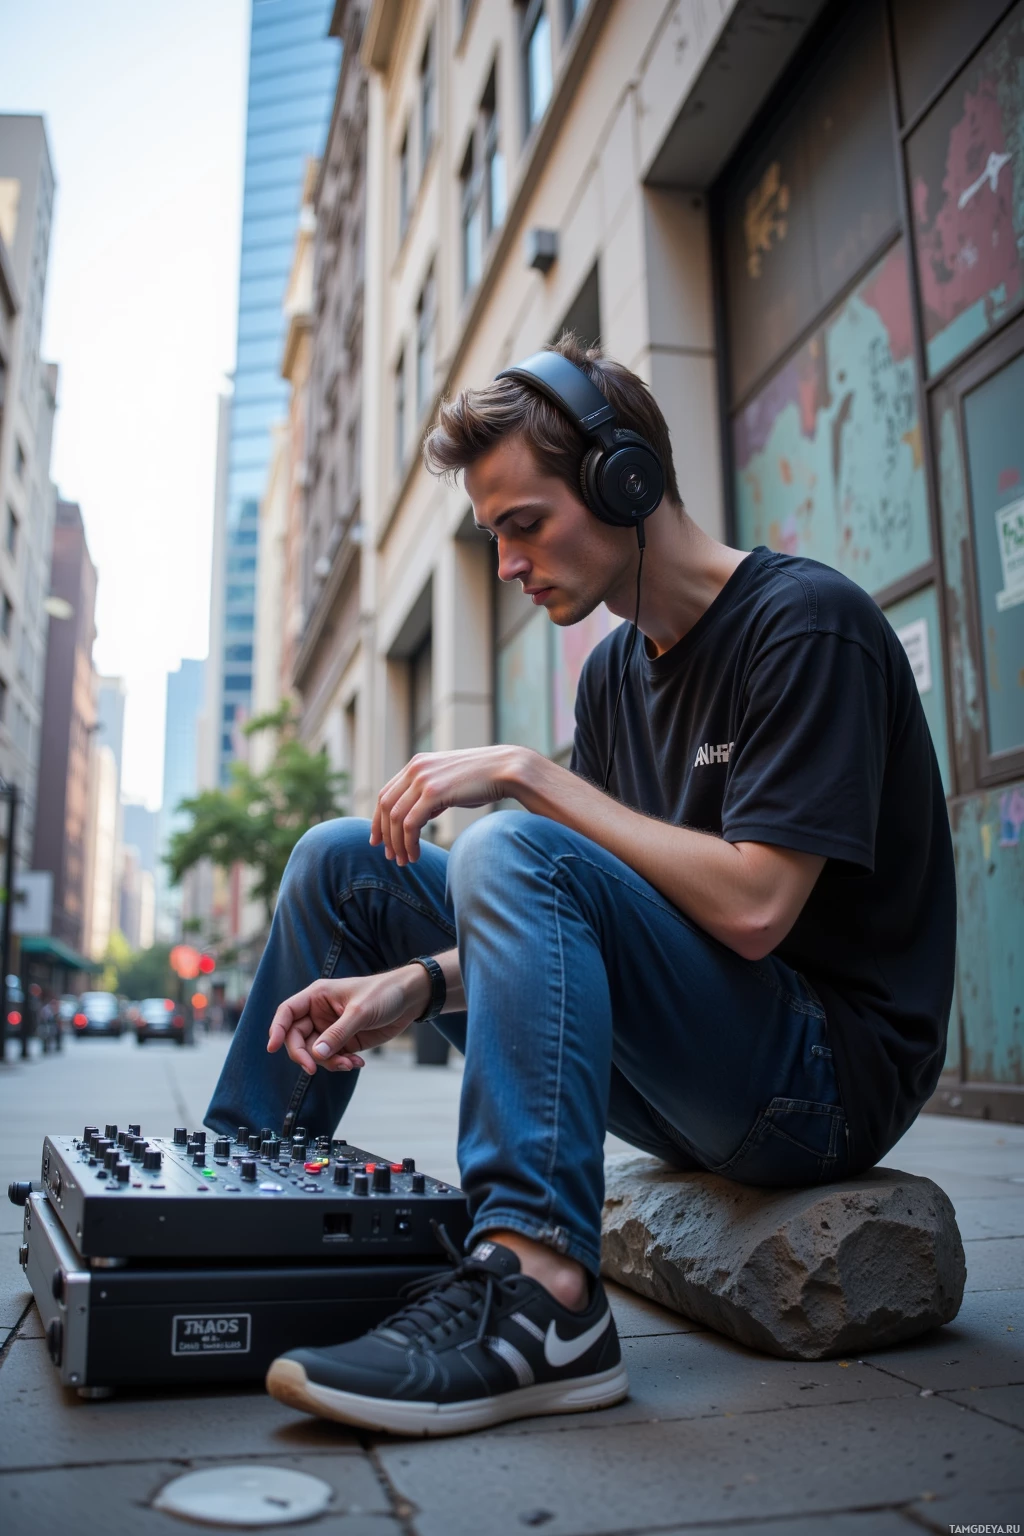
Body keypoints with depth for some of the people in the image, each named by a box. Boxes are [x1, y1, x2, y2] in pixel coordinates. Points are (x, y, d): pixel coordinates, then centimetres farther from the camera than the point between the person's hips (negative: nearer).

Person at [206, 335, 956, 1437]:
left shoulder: (807, 623, -13)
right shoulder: (615, 675, 10)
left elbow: (752, 907, -24)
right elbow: (567, 929, 8)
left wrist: (527, 773, -20)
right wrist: (417, 984, -10)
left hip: (833, 1075, -7)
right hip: (700, 1086, 8)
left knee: (510, 850, -31)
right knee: (342, 862, 3)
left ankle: (538, 1293, -32)